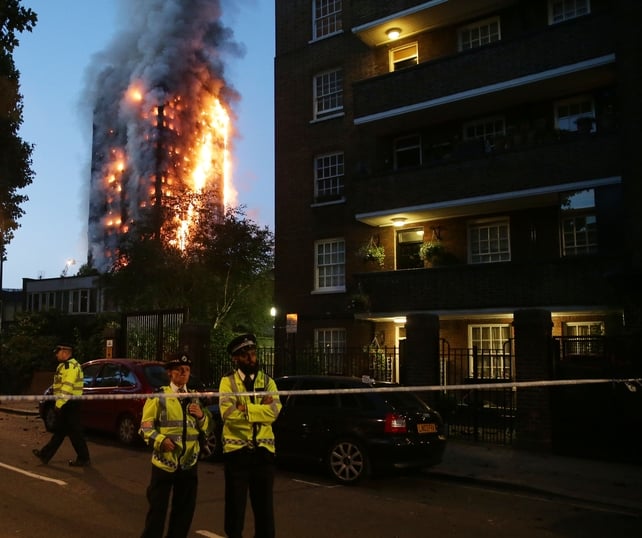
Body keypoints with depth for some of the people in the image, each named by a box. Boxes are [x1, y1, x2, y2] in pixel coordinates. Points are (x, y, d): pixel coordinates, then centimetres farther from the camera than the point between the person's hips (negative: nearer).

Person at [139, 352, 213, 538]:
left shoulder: (195, 398, 11)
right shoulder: (158, 396, -4)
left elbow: (208, 428, 12)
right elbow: (145, 427, -5)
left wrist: (201, 416, -8)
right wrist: (160, 440, -22)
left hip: (189, 463, 5)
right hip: (164, 462, -4)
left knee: (184, 510, 13)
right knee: (157, 509, 0)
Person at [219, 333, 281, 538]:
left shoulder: (267, 381, 6)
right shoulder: (228, 382, -1)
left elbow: (274, 411, -10)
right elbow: (228, 413, -17)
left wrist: (244, 408, -15)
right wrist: (260, 408, -14)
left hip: (263, 450, 2)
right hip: (236, 450, -2)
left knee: (264, 505, 11)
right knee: (235, 504, 9)